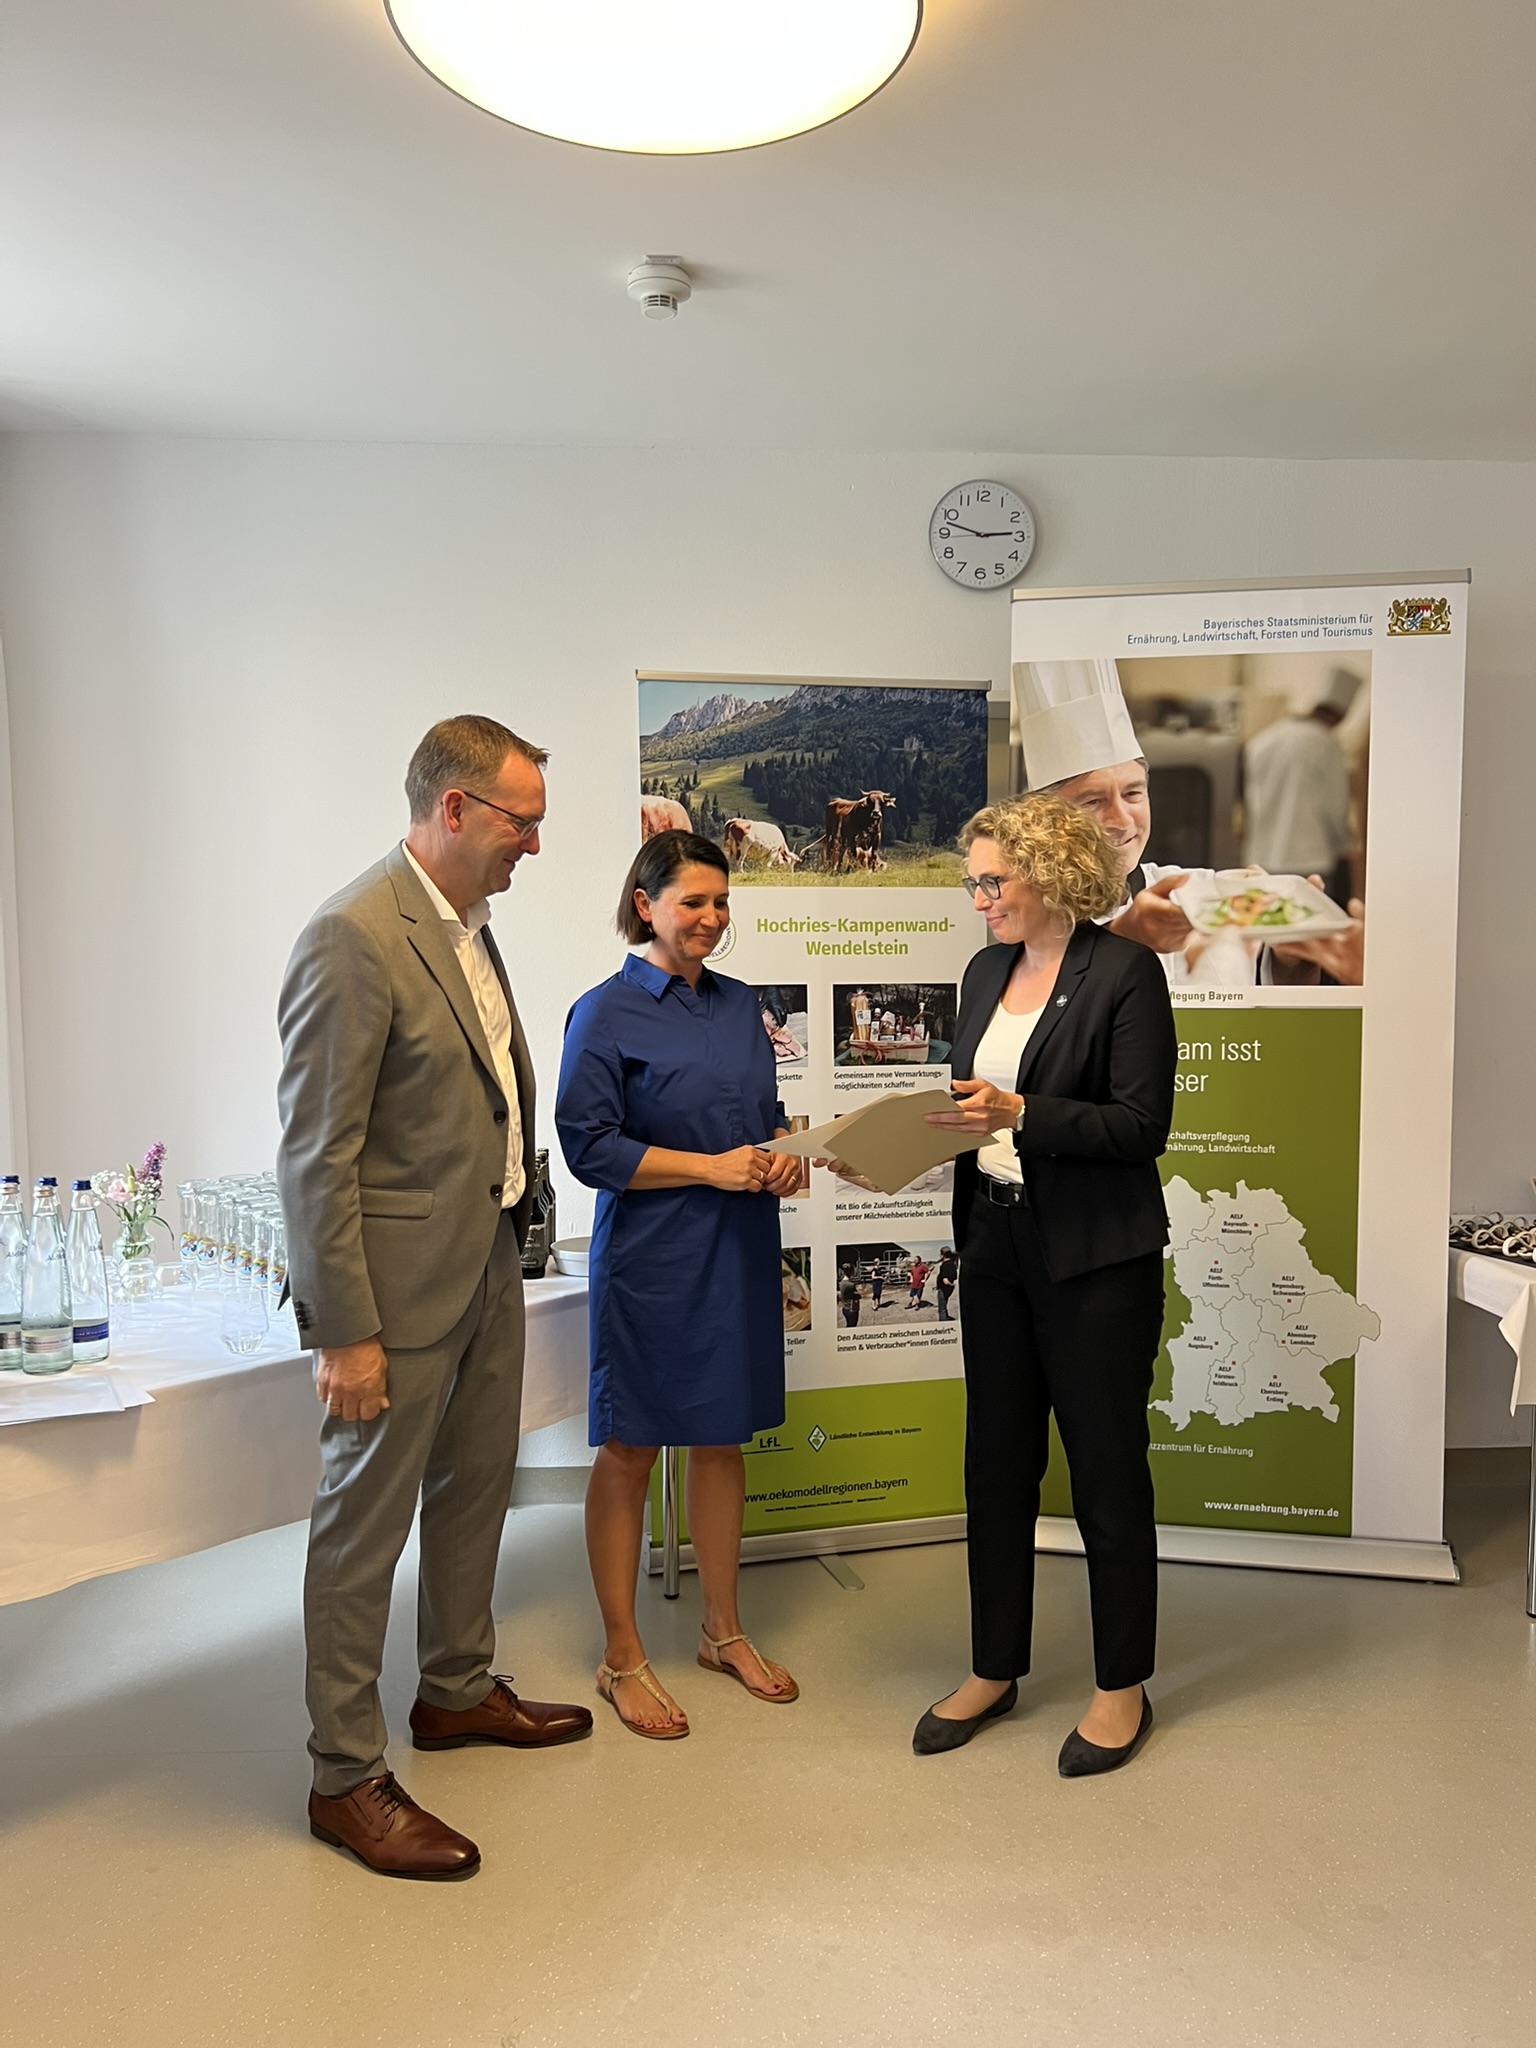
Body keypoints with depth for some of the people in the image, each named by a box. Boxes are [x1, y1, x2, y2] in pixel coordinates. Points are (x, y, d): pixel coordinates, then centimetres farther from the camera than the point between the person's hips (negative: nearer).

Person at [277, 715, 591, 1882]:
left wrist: (512, 1234, 15)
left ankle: (459, 1690, 43)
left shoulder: (469, 925, 8)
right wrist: (346, 1333, -20)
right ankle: (348, 1777, 24)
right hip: (402, 1282, -9)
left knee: (477, 1489, 22)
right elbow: (316, 1158, -21)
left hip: (489, 1265, 9)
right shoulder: (354, 939, -20)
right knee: (365, 1527, 6)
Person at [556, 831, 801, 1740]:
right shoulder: (606, 1014, -8)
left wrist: (784, 1155, -4)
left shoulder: (740, 1005, 10)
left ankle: (725, 1630, 34)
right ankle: (623, 1657, 23)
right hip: (651, 1262, -6)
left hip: (740, 1255, 6)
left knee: (724, 1441, 17)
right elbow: (590, 1147, -13)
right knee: (630, 1453, 7)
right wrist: (710, 1167, -19)